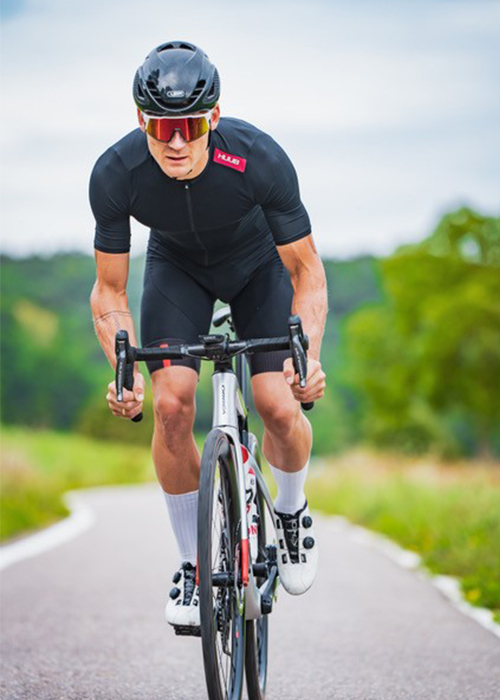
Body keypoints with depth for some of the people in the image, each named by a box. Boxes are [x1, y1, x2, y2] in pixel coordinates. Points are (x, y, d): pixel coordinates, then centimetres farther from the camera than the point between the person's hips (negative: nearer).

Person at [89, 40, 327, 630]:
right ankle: (193, 565, -1)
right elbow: (109, 291, -18)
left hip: (258, 262, -1)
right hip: (177, 266, 1)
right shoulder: (116, 174, -31)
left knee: (279, 408, -17)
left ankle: (291, 510, 17)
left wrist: (308, 356, -38)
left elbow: (306, 272, -23)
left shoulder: (260, 160, -35)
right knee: (172, 405, -19)